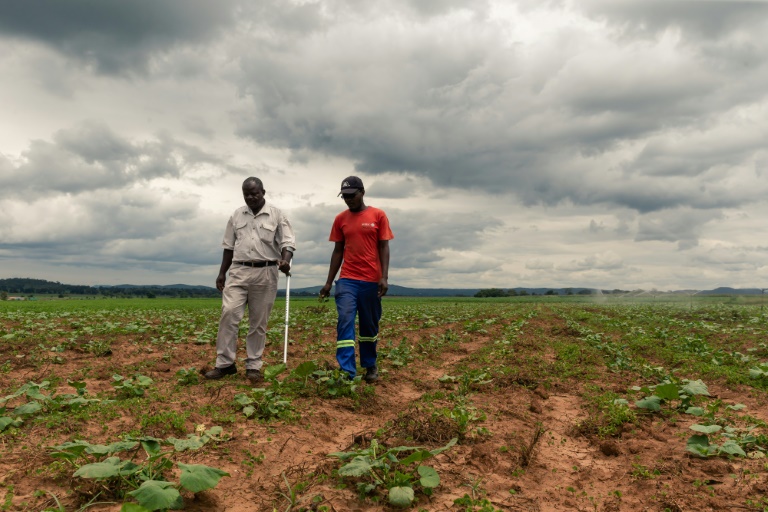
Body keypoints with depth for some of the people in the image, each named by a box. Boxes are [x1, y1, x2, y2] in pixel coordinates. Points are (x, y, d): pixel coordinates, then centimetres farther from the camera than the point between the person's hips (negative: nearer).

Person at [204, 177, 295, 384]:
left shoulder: (277, 215, 2)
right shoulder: (236, 215, 12)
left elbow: (288, 242, -5)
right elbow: (229, 246, 15)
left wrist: (285, 260, -26)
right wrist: (222, 272, 10)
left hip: (265, 273, -2)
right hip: (239, 271, 2)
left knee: (259, 322, 3)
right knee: (229, 314, -9)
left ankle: (253, 366, 11)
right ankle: (225, 363, -1)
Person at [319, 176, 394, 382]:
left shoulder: (378, 216, 1)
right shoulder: (340, 219, 7)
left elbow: (384, 247, -1)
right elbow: (338, 251, 11)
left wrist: (384, 277, -11)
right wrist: (328, 282, 8)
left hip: (371, 280, -1)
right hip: (346, 280, 1)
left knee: (370, 325, 9)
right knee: (345, 323, -11)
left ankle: (370, 366, 27)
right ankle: (347, 372, -12)